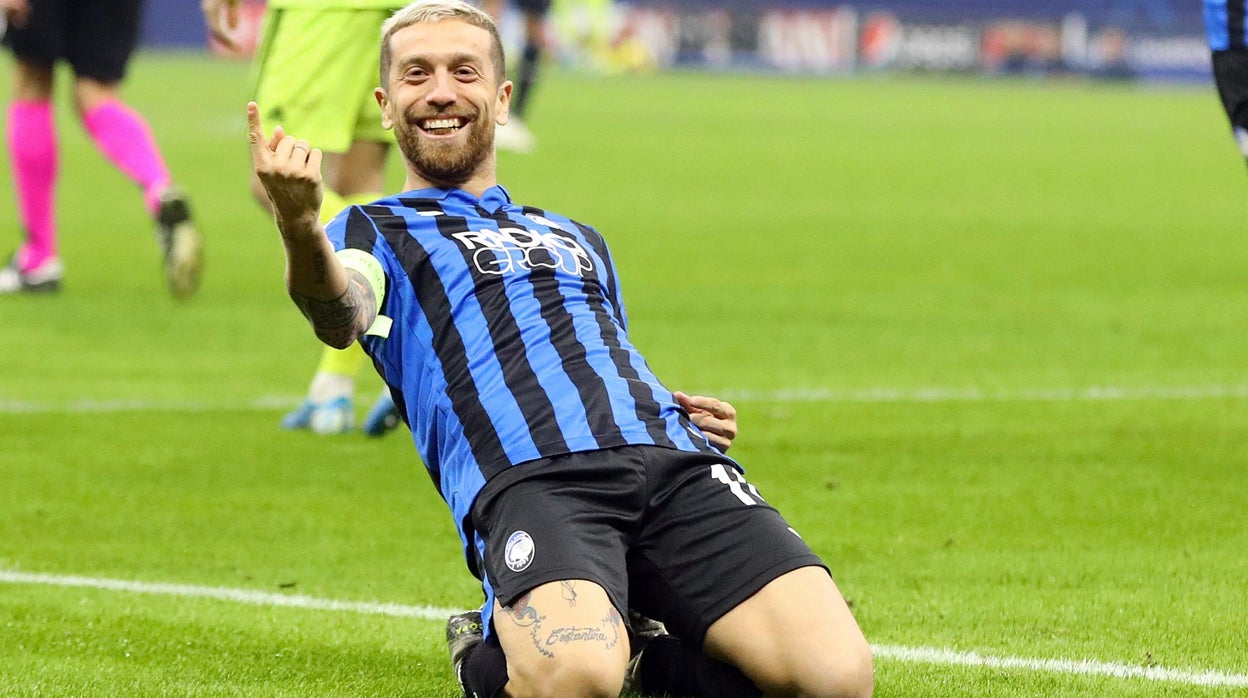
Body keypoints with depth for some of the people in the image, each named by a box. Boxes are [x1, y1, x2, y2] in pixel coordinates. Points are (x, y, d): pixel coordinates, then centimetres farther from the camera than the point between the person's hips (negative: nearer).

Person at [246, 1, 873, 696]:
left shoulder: (578, 240, 37)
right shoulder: (375, 231, 19)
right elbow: (342, 316, -6)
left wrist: (676, 413, 15)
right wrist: (301, 228, -31)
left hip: (678, 462, 5)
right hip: (526, 476, -4)